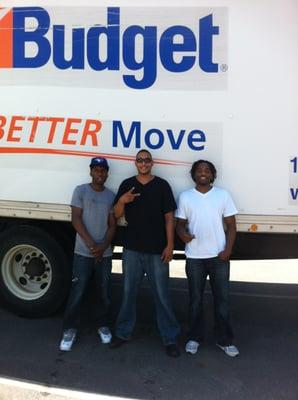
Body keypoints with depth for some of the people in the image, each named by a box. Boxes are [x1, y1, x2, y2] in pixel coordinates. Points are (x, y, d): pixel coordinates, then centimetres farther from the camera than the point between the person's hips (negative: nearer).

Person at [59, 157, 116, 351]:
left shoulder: (111, 195, 8)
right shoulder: (81, 191, -1)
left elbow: (112, 224, 6)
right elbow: (76, 219, -7)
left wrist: (103, 246, -9)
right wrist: (91, 244, -15)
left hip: (105, 253, 3)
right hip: (83, 252, -3)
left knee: (104, 292, 10)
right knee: (77, 292, -3)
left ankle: (103, 325, 26)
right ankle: (70, 330, 10)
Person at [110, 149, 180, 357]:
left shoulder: (162, 185, -1)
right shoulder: (127, 184, 6)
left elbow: (169, 218, -2)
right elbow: (117, 214, 6)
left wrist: (170, 245, -9)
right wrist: (122, 200, -15)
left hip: (157, 250, -2)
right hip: (132, 248, 2)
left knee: (162, 295, 3)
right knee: (129, 292, 12)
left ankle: (170, 338, 13)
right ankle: (123, 332, 26)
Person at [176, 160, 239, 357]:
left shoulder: (223, 194, 1)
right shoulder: (185, 197, 3)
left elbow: (231, 225, 2)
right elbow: (180, 223, 7)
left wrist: (228, 250, -9)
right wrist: (183, 233, -17)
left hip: (219, 256, 0)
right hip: (194, 257, 0)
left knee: (222, 299, 6)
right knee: (195, 299, 10)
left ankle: (225, 340, 20)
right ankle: (195, 338, 24)